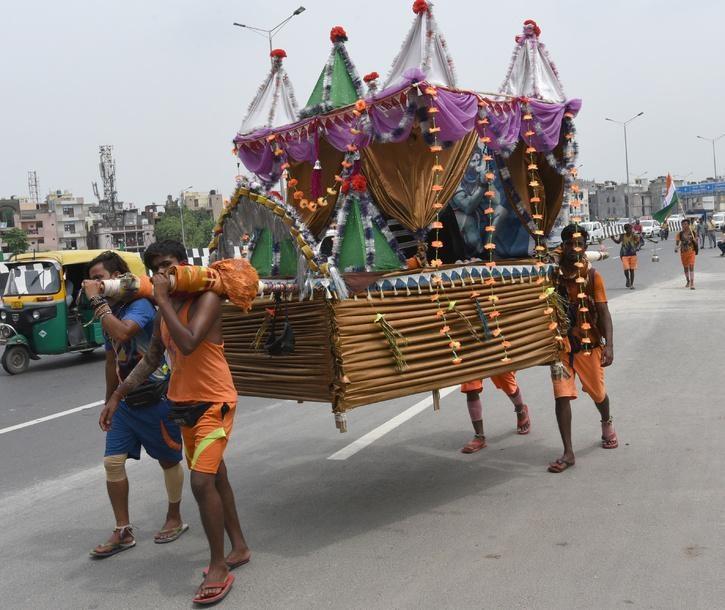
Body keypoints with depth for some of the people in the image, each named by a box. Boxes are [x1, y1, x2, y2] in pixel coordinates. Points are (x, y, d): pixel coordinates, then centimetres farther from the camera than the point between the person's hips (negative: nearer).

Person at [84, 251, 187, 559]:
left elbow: (122, 332, -39)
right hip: (126, 401, 8)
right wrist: (109, 401, 22)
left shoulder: (139, 305, -17)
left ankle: (175, 519, 30)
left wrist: (97, 301, -28)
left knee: (169, 461, 9)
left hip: (157, 398, -8)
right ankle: (123, 532, 16)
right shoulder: (110, 312, 9)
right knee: (112, 461, 3)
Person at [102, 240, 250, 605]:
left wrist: (162, 299, -23)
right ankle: (239, 548, 32)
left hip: (214, 402, -8)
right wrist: (117, 396, 10)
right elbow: (151, 359, 14)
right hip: (184, 404, 8)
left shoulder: (205, 299, -14)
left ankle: (219, 568, -2)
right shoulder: (164, 310, 8)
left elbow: (188, 344, -30)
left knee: (201, 481, -16)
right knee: (214, 479, 16)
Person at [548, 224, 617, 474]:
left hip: (589, 343, 0)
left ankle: (607, 424, 49)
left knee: (598, 392, 15)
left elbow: (603, 312, -10)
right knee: (562, 396, -7)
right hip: (561, 344, 0)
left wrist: (609, 344, -19)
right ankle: (568, 453, 0)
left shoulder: (593, 277, -7)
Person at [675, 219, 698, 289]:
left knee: (691, 267, -15)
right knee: (685, 268, 14)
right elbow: (677, 242, -3)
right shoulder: (680, 233, 0)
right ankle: (688, 281, 36)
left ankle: (692, 284, -19)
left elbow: (696, 242, 4)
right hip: (683, 252, 2)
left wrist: (694, 239, -18)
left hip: (691, 252, -2)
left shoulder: (692, 232, -1)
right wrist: (676, 247, -23)